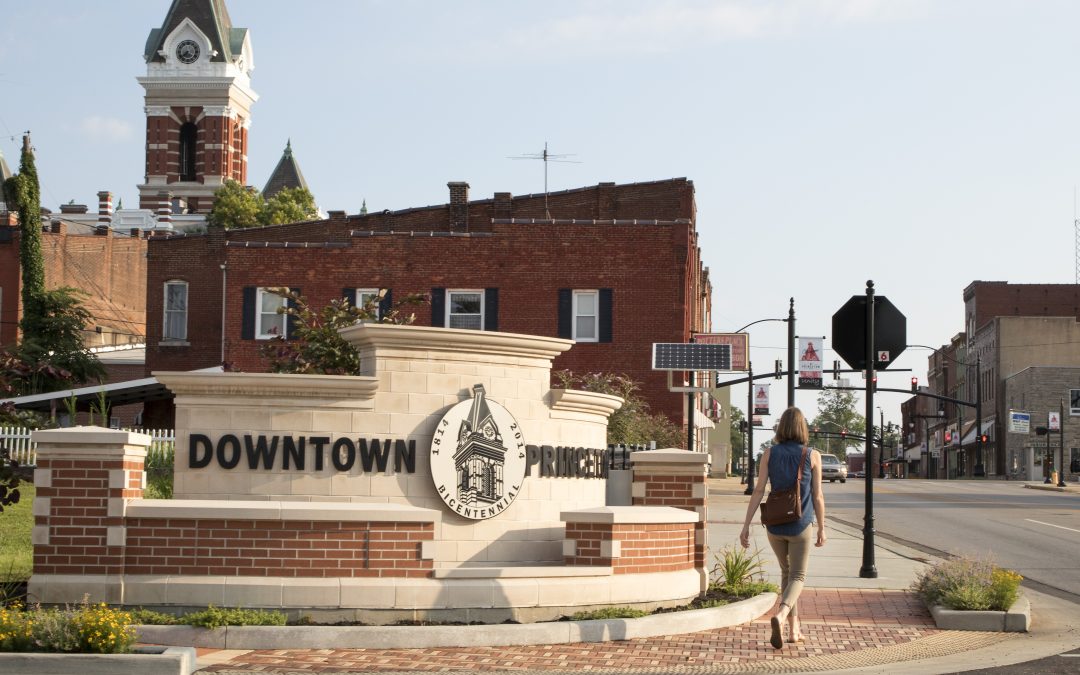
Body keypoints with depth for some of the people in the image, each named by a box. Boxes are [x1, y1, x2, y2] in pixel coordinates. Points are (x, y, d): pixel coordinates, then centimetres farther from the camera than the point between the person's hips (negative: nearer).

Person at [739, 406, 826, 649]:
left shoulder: (770, 454, -3)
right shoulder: (812, 456, -6)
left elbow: (758, 491, -6)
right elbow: (818, 496, -3)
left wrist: (746, 525, -4)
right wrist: (822, 528, 8)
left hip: (774, 524, 2)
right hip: (800, 526, -2)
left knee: (787, 571, 22)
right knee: (797, 577, 6)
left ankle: (794, 628, 24)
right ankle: (780, 615, -23)